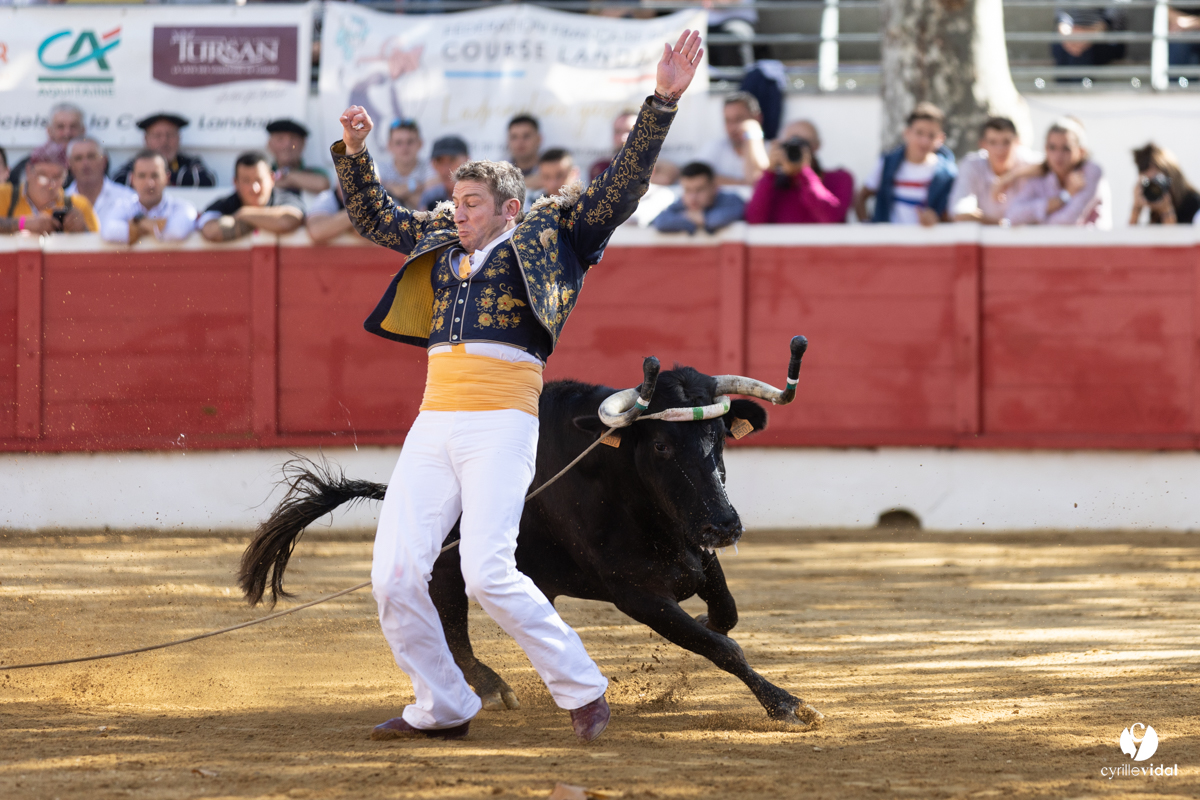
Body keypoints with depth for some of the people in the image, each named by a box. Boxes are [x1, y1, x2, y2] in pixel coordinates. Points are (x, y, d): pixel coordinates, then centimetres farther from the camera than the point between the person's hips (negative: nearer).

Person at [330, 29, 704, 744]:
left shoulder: (546, 236, 7)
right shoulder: (440, 244, 22)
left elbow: (623, 186, 0)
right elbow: (374, 217, 33)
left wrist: (662, 103, -9)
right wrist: (354, 150, 18)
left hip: (503, 421, -6)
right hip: (435, 421, 6)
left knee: (488, 573, -18)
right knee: (394, 576, -2)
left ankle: (582, 688, -4)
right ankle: (443, 708, 12)